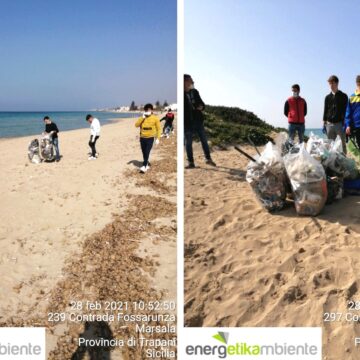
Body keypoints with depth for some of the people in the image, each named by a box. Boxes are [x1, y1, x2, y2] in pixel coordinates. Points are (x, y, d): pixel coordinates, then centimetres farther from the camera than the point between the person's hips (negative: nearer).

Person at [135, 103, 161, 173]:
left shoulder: (155, 118, -3)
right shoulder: (142, 118, 6)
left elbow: (159, 129, 0)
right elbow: (136, 125, -7)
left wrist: (158, 138, -6)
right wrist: (142, 118, -14)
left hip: (150, 138, -4)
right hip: (142, 138, 4)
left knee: (147, 152, -14)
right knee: (144, 153, 10)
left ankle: (144, 166, -17)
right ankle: (147, 164, 26)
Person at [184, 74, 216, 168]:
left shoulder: (195, 92, 6)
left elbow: (201, 103, 14)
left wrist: (201, 107, -8)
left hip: (198, 120, 4)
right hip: (187, 122, -4)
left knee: (204, 140, 10)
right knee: (188, 142, 4)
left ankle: (208, 159, 24)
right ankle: (191, 162, 15)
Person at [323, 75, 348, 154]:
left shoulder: (343, 96, 2)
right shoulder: (328, 97, 12)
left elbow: (346, 111, -1)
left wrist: (345, 123, -9)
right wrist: (324, 123, 9)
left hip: (340, 124, -3)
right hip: (329, 124, 3)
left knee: (343, 143, -3)